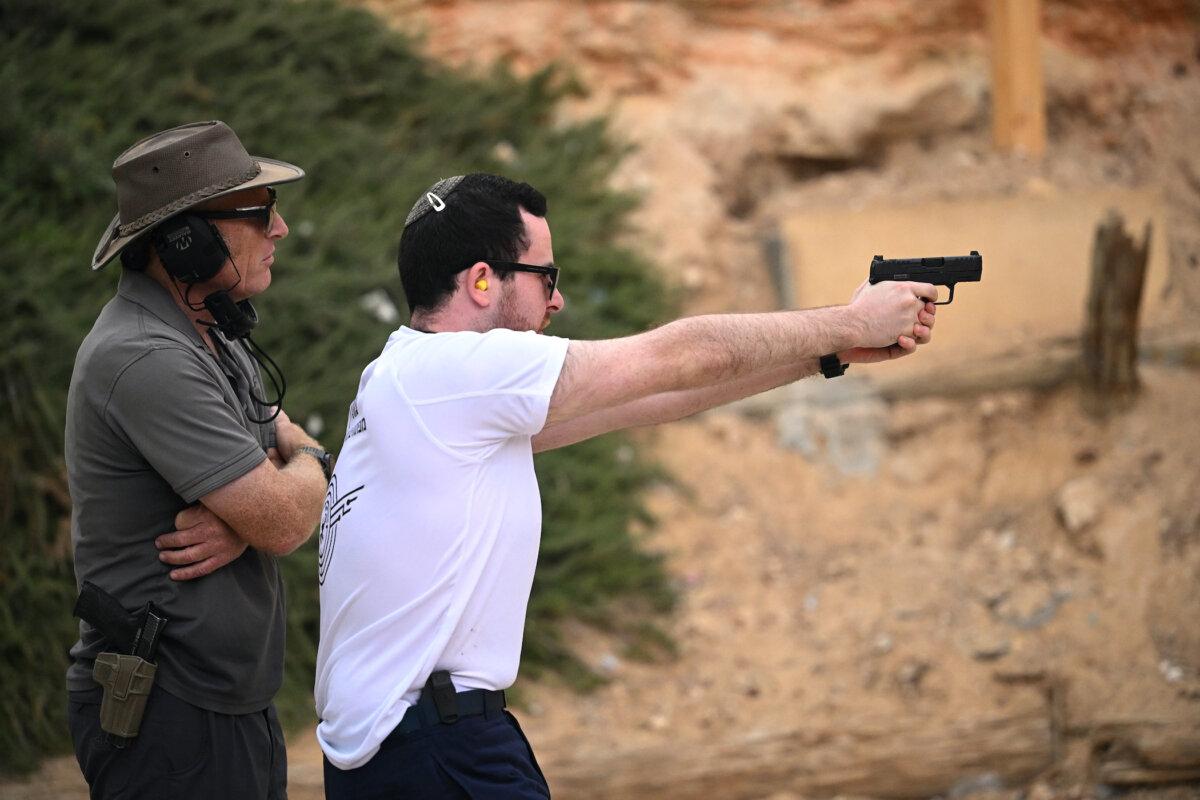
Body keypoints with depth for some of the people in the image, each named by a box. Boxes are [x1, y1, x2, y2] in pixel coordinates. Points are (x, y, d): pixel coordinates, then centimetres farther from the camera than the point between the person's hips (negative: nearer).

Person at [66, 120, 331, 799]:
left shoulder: (216, 335, 12)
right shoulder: (146, 360, -22)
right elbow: (285, 523, -22)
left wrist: (242, 520, -12)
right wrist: (307, 465, 3)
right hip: (166, 715, -10)